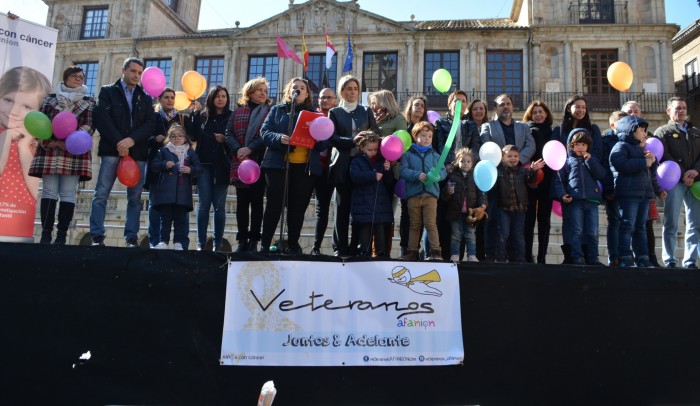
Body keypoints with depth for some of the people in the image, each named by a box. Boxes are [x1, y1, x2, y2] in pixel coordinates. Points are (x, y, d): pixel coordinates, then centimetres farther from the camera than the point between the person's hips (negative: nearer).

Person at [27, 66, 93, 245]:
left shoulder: (88, 102, 13)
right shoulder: (50, 98, 16)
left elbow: (89, 125, 0)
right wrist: (47, 141, -9)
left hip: (74, 152, -1)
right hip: (49, 151, 1)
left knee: (68, 193, -5)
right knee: (49, 191, -3)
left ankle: (61, 235, -4)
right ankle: (46, 233, -3)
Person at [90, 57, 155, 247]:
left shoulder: (145, 98, 18)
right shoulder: (107, 91, 11)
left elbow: (150, 124, 5)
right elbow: (102, 118, -2)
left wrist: (131, 140, -12)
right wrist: (118, 142, -13)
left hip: (137, 152, 3)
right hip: (112, 150, -2)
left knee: (135, 198, -1)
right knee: (101, 195, -7)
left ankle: (131, 238, 1)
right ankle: (97, 237, -7)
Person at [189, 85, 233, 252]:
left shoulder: (232, 117, 6)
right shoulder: (202, 116, 11)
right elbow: (193, 136, 1)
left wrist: (226, 139, -16)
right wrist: (194, 115, -3)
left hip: (222, 165, -1)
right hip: (204, 164, 1)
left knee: (219, 205, 1)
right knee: (204, 203, -1)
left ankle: (218, 243, 6)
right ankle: (201, 243, 3)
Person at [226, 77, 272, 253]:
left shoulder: (270, 111, 7)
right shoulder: (238, 111, 14)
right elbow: (229, 133, 6)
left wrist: (250, 149, -16)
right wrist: (237, 149, -12)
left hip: (260, 161, -2)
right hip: (240, 162, 3)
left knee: (257, 202, 0)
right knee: (242, 202, 4)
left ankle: (253, 240, 3)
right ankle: (242, 240, 9)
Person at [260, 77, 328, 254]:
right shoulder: (277, 110, 14)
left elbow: (324, 143, 10)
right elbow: (265, 132, 3)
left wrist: (318, 138, -14)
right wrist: (279, 138, -18)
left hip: (305, 166, 1)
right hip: (278, 164, -1)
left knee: (298, 207, 4)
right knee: (274, 205, -4)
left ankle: (293, 245, 14)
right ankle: (265, 244, 2)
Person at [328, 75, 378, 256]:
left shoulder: (366, 111, 17)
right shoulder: (335, 112, 11)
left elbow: (376, 133, 9)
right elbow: (332, 138, -2)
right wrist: (352, 141, -17)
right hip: (343, 165, -1)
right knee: (343, 207, -1)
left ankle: (356, 247, 6)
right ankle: (340, 248, 5)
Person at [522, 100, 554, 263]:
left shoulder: (552, 132, 14)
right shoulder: (527, 131, 6)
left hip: (547, 181, 3)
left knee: (544, 219, 5)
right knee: (529, 219, -2)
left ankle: (542, 257, 10)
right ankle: (528, 256, 3)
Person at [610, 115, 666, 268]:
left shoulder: (641, 148, 26)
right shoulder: (621, 146, -3)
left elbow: (651, 173, 29)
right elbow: (622, 165, -22)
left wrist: (653, 160, 8)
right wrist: (644, 162, -14)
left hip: (644, 193, 9)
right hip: (628, 193, -9)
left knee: (641, 227, 9)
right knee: (628, 226, -11)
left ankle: (642, 258, 13)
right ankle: (625, 258, -10)